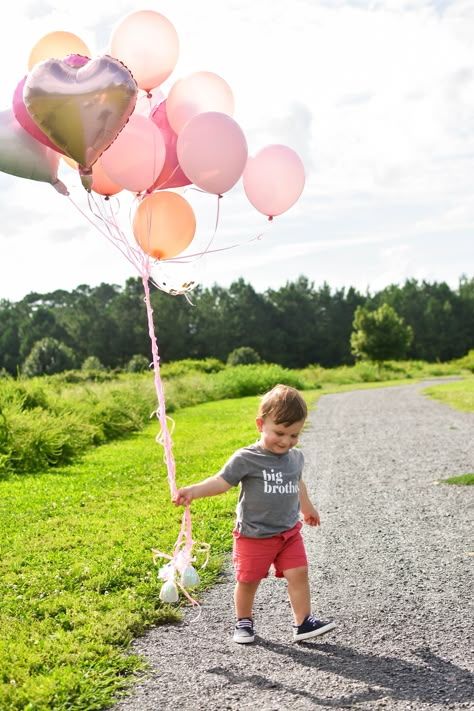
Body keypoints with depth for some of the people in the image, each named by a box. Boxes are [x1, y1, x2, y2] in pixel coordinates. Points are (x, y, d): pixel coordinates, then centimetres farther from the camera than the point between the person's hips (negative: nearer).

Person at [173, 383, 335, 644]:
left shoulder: (295, 457, 3)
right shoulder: (246, 459, -17)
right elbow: (221, 481, -20)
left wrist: (307, 508, 35)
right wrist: (192, 491, -35)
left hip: (289, 532, 4)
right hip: (254, 535, -4)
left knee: (298, 574, -4)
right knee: (248, 580, 7)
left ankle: (303, 622, 7)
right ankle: (244, 622, 28)